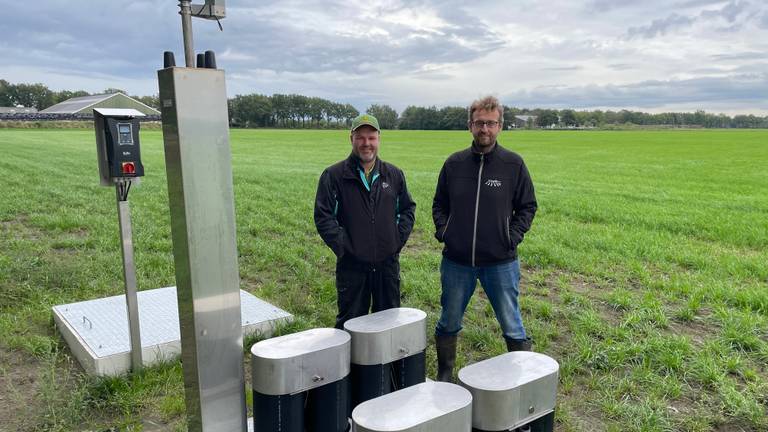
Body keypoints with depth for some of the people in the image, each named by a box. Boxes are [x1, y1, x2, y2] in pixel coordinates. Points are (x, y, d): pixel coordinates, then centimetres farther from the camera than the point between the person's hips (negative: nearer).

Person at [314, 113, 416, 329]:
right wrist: (342, 246, -13)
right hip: (351, 264, -3)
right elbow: (323, 216, -8)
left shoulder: (394, 174, 7)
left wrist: (399, 239, 2)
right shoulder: (333, 175, -5)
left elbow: (407, 208, 15)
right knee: (350, 323, 9)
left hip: (388, 262, 3)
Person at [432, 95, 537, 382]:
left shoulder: (513, 164, -2)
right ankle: (444, 377, 34)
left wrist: (513, 237, -7)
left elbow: (527, 207, 5)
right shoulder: (454, 163, 2)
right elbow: (439, 205, 12)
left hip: (501, 262, -2)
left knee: (512, 326, 7)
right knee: (448, 324, 15)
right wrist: (442, 231, -3)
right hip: (456, 261, 2)